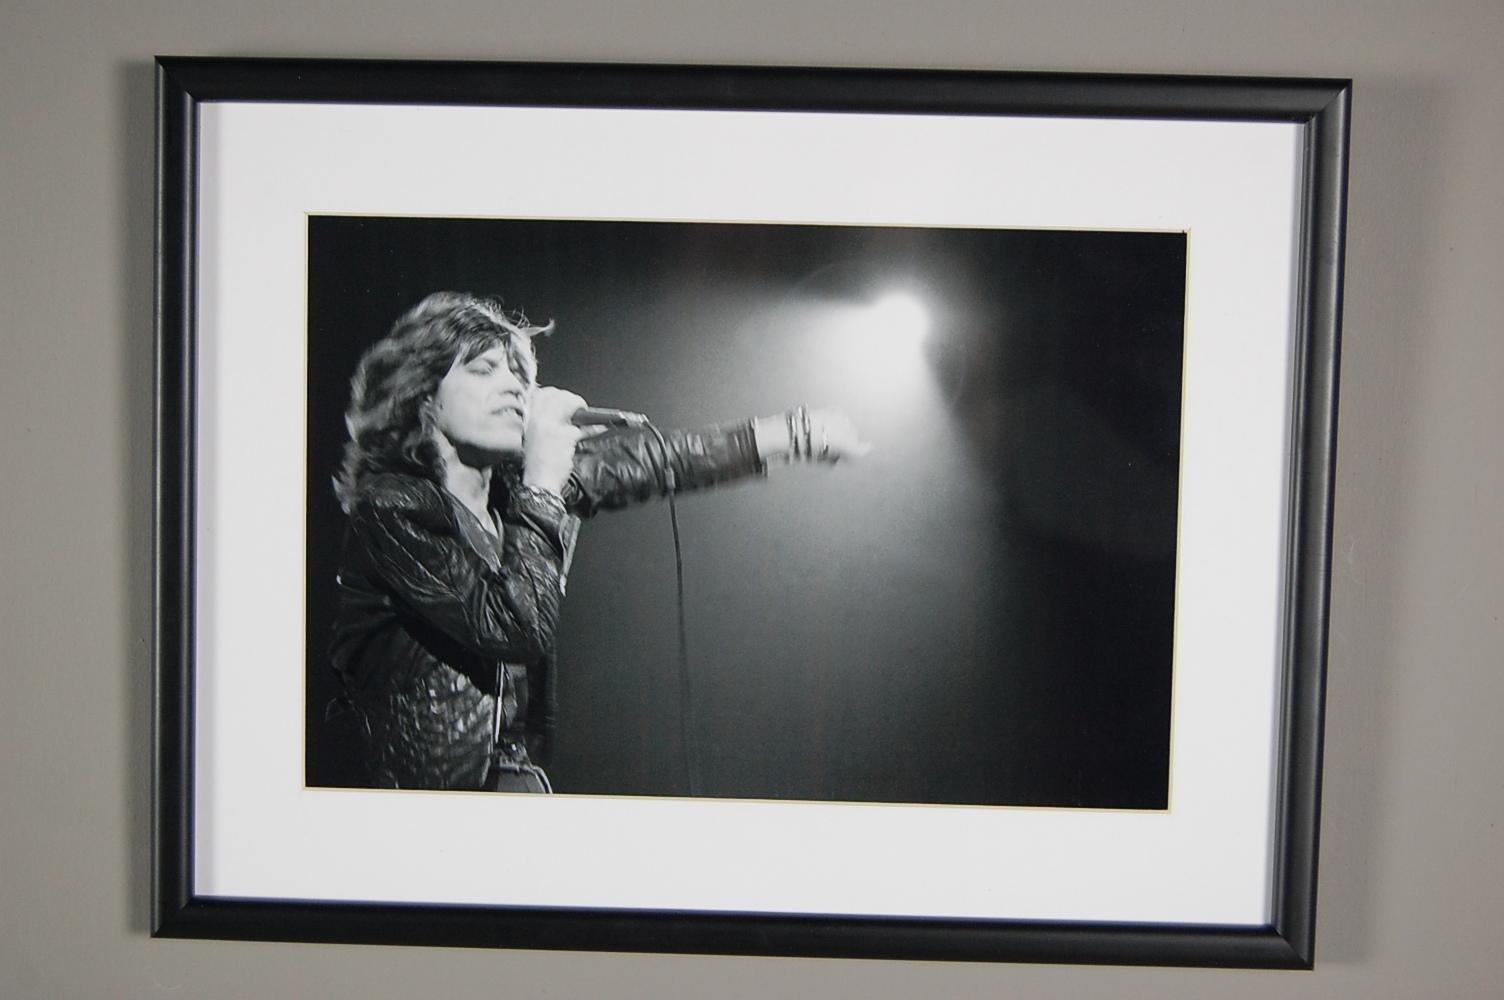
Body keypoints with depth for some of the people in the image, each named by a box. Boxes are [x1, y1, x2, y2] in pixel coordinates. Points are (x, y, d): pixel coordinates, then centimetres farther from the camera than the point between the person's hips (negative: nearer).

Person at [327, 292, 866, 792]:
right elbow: (516, 626, -23)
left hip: (518, 768, 6)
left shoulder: (517, 481, 3)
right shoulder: (391, 508, -16)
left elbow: (651, 460, 7)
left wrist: (800, 431, 6)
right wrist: (544, 480, -20)